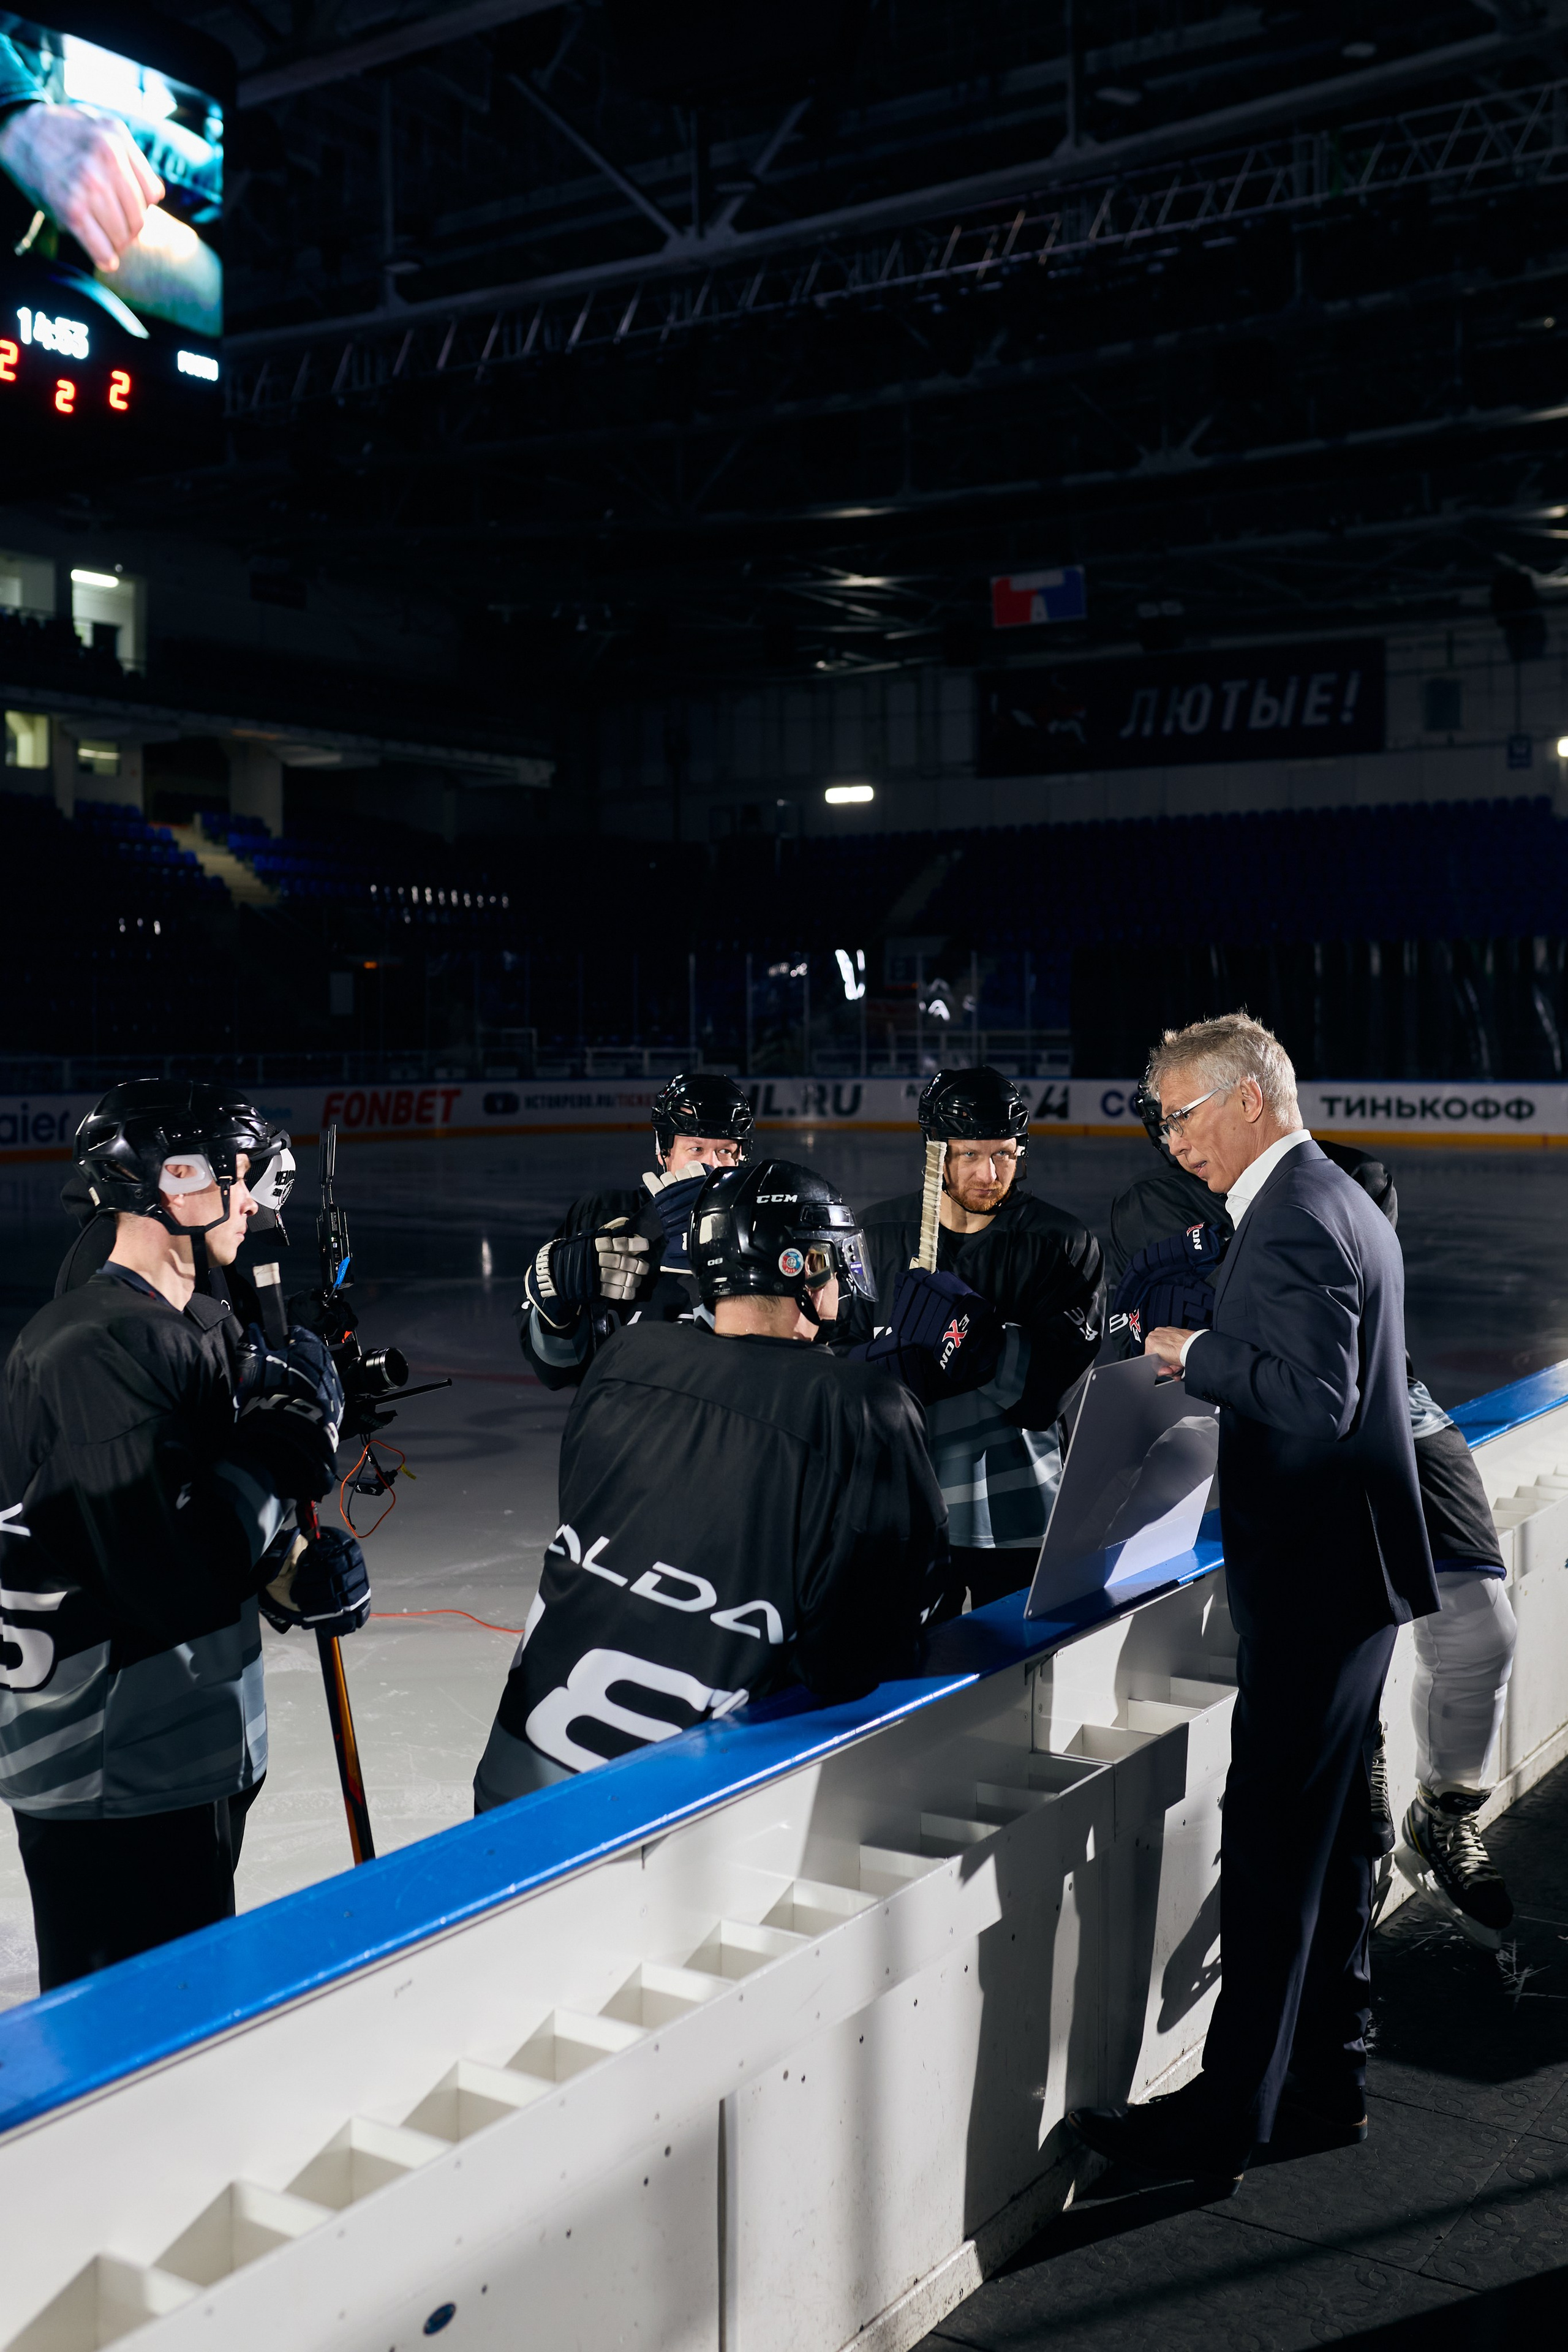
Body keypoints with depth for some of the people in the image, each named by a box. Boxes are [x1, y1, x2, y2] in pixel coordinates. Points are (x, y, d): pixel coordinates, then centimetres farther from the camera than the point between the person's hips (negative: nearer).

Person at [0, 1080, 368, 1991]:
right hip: (109, 1782, -9)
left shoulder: (204, 1326, 9)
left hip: (196, 1755, 10)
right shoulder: (96, 1350, -22)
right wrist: (292, 1428, -18)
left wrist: (294, 1575, -4)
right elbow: (172, 1579, -27)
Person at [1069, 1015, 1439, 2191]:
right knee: (1329, 1841, 17)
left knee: (1272, 1851, -4)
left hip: (1315, 1581, -11)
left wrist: (1197, 1352, -15)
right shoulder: (1342, 1202, 14)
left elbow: (1313, 1399, -27)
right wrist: (1212, 1350, 10)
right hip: (1353, 1572, 11)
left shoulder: (1292, 1224, -18)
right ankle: (1327, 2086, 28)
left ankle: (1225, 2120, 5)